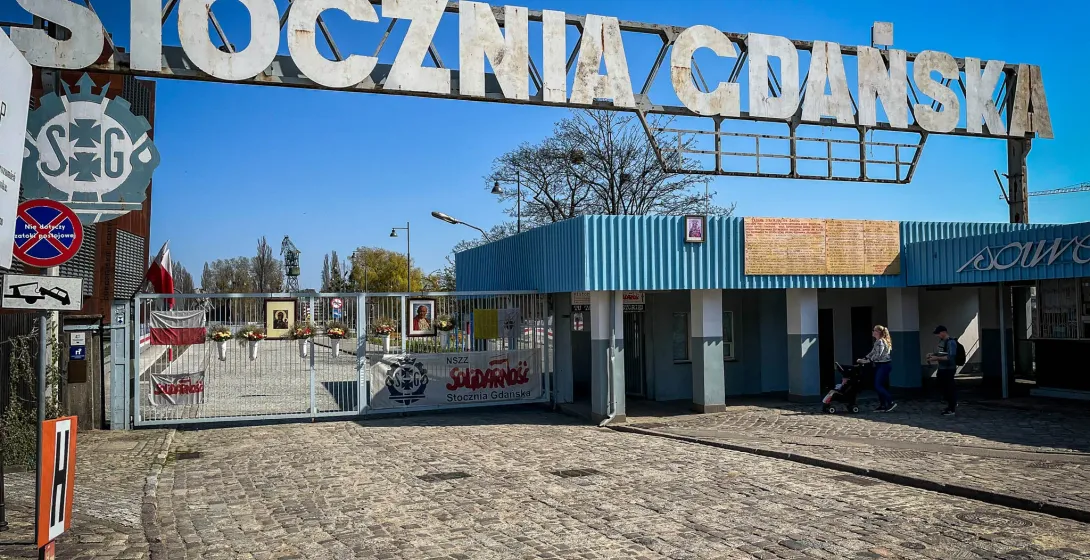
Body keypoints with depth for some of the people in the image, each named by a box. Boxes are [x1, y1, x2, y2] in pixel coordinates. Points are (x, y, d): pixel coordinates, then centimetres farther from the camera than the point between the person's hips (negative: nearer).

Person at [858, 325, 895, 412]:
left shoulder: (880, 341, -15)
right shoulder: (877, 342, 16)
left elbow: (878, 355, -21)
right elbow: (872, 353, 20)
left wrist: (867, 361, -19)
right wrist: (864, 359, 11)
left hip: (884, 365, -10)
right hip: (879, 366, 10)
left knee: (878, 386, -11)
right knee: (880, 386, 10)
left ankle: (891, 402, -9)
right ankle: (882, 405, 13)